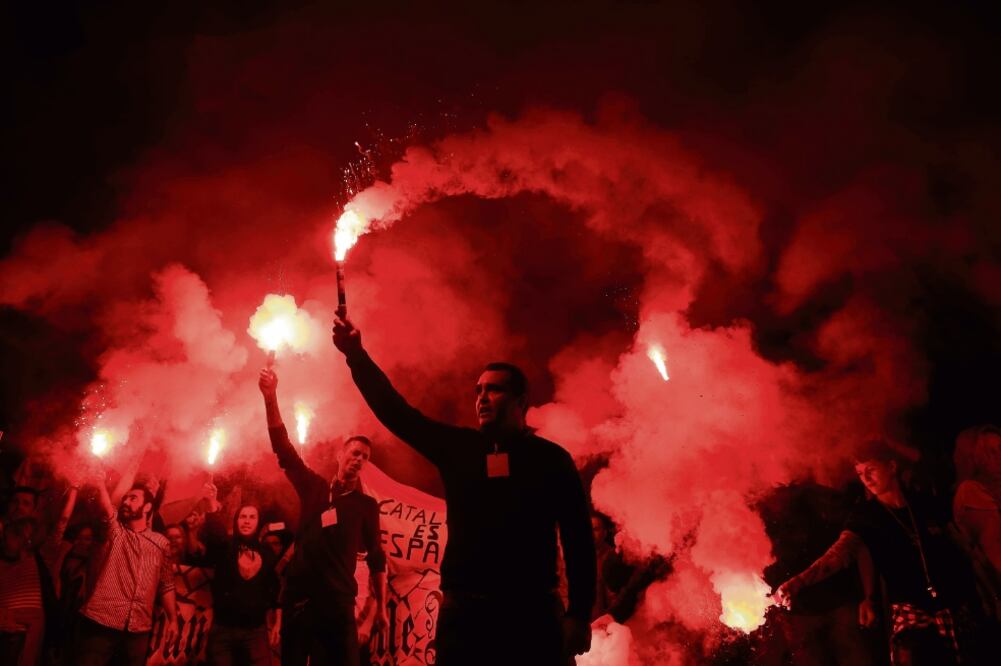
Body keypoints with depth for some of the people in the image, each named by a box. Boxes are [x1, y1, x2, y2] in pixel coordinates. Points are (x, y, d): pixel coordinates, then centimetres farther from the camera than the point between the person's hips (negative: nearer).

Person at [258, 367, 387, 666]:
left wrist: (381, 605, 7)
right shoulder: (314, 488, 9)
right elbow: (283, 448, 0)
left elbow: (376, 557, 11)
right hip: (298, 598, 1)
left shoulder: (367, 505, 9)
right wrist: (271, 398, -13)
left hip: (338, 603, -1)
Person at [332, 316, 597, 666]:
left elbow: (578, 538, 1)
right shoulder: (457, 447, 10)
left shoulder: (550, 458, 4)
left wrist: (579, 614, -6)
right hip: (464, 609, 2)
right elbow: (396, 412, 6)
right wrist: (357, 356, -4)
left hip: (533, 612, -2)